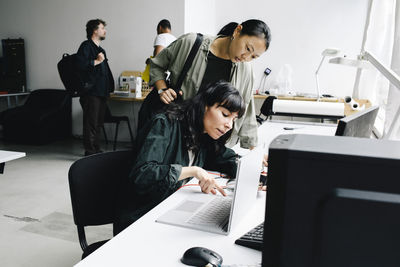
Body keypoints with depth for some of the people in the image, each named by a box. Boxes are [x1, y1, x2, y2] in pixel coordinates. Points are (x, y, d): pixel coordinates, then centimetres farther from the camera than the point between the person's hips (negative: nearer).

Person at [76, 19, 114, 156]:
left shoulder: (100, 49, 23)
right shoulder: (86, 46, -5)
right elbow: (80, 64, -20)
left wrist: (108, 88, 19)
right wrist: (97, 61, -14)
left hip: (101, 92, 9)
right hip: (91, 92, -9)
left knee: (98, 123, 14)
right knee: (91, 123, -6)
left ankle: (96, 150, 23)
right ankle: (90, 151, -1)